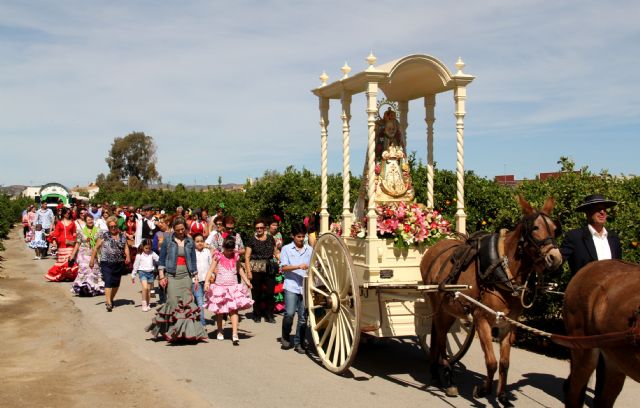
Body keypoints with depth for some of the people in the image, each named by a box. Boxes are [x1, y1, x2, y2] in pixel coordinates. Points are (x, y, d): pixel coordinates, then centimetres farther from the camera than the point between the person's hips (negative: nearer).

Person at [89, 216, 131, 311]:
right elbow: (96, 247, 2)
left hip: (119, 263, 4)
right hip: (106, 263, -4)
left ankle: (111, 299, 30)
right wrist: (92, 259, 0)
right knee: (108, 282, -14)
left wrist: (128, 257, -9)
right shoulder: (103, 235, 0)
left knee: (116, 283, 11)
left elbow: (126, 247, 8)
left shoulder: (122, 235, 9)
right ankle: (108, 303, -19)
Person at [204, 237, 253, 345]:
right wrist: (207, 281, -23)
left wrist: (246, 281, 23)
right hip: (220, 286, -1)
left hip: (233, 286, 1)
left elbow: (239, 269, 21)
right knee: (219, 311, 10)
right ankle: (220, 332, 28)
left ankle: (235, 334, -13)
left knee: (234, 310, -9)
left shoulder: (235, 256, 6)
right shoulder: (218, 256, -4)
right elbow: (211, 270, -10)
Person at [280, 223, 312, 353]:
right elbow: (284, 267, -4)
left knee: (303, 316, 3)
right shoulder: (286, 249, 4)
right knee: (289, 313, -10)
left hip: (305, 286, 3)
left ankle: (299, 343, 14)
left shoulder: (309, 250, 10)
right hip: (291, 285, -3)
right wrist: (299, 266, -17)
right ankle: (285, 337, 15)